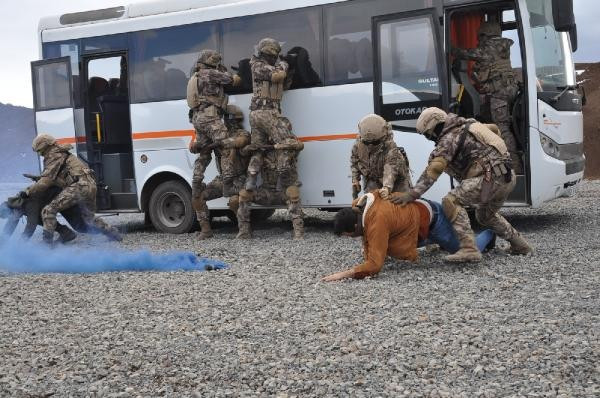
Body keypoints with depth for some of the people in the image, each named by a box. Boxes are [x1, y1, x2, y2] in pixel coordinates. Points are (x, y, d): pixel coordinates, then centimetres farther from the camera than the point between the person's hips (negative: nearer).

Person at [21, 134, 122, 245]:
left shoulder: (54, 157, -1)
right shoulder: (62, 154, 28)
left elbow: (46, 181, -9)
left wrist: (28, 192, -4)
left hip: (79, 186, -10)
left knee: (48, 211, -11)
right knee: (88, 218, 28)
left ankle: (47, 242, -18)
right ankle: (113, 233, 30)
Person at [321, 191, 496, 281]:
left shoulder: (377, 221, -41)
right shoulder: (359, 207, -17)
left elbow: (375, 264, -43)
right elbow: (367, 235, 3)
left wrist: (344, 274, -46)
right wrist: (367, 260, -6)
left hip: (431, 218, -8)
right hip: (417, 211, 8)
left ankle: (488, 235, 42)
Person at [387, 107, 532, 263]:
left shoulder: (449, 138, -6)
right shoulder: (467, 127, 22)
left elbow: (433, 170, -16)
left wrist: (412, 194, -20)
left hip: (492, 177, -10)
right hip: (508, 177, 10)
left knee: (451, 201, -15)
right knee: (485, 215, 30)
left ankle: (469, 249, -23)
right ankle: (520, 245, 40)